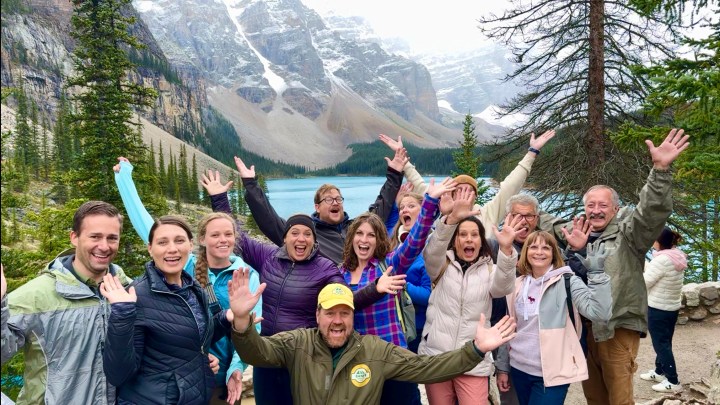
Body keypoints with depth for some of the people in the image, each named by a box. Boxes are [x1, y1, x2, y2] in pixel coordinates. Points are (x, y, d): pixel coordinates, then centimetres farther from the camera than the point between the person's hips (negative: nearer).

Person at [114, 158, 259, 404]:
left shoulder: (248, 275, -4)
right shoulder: (186, 266, -2)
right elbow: (145, 223, -1)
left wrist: (237, 369, -23)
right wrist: (124, 176, 2)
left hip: (221, 378, -1)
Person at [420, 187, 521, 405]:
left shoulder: (488, 270, 7)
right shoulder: (442, 266, 5)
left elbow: (503, 287, -14)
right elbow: (432, 251, -17)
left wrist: (506, 249, -33)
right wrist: (452, 219, -36)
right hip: (436, 356, 0)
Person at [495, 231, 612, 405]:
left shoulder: (567, 281, -8)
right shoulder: (517, 285, 5)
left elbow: (599, 313, -21)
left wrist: (596, 273, -27)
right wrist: (502, 367, 12)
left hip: (552, 374, -4)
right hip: (519, 370, 5)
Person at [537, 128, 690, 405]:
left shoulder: (627, 233, -3)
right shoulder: (575, 231, 10)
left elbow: (653, 211, -19)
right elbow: (546, 223, 27)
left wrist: (660, 169, -31)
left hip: (618, 328, -5)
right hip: (583, 326, 5)